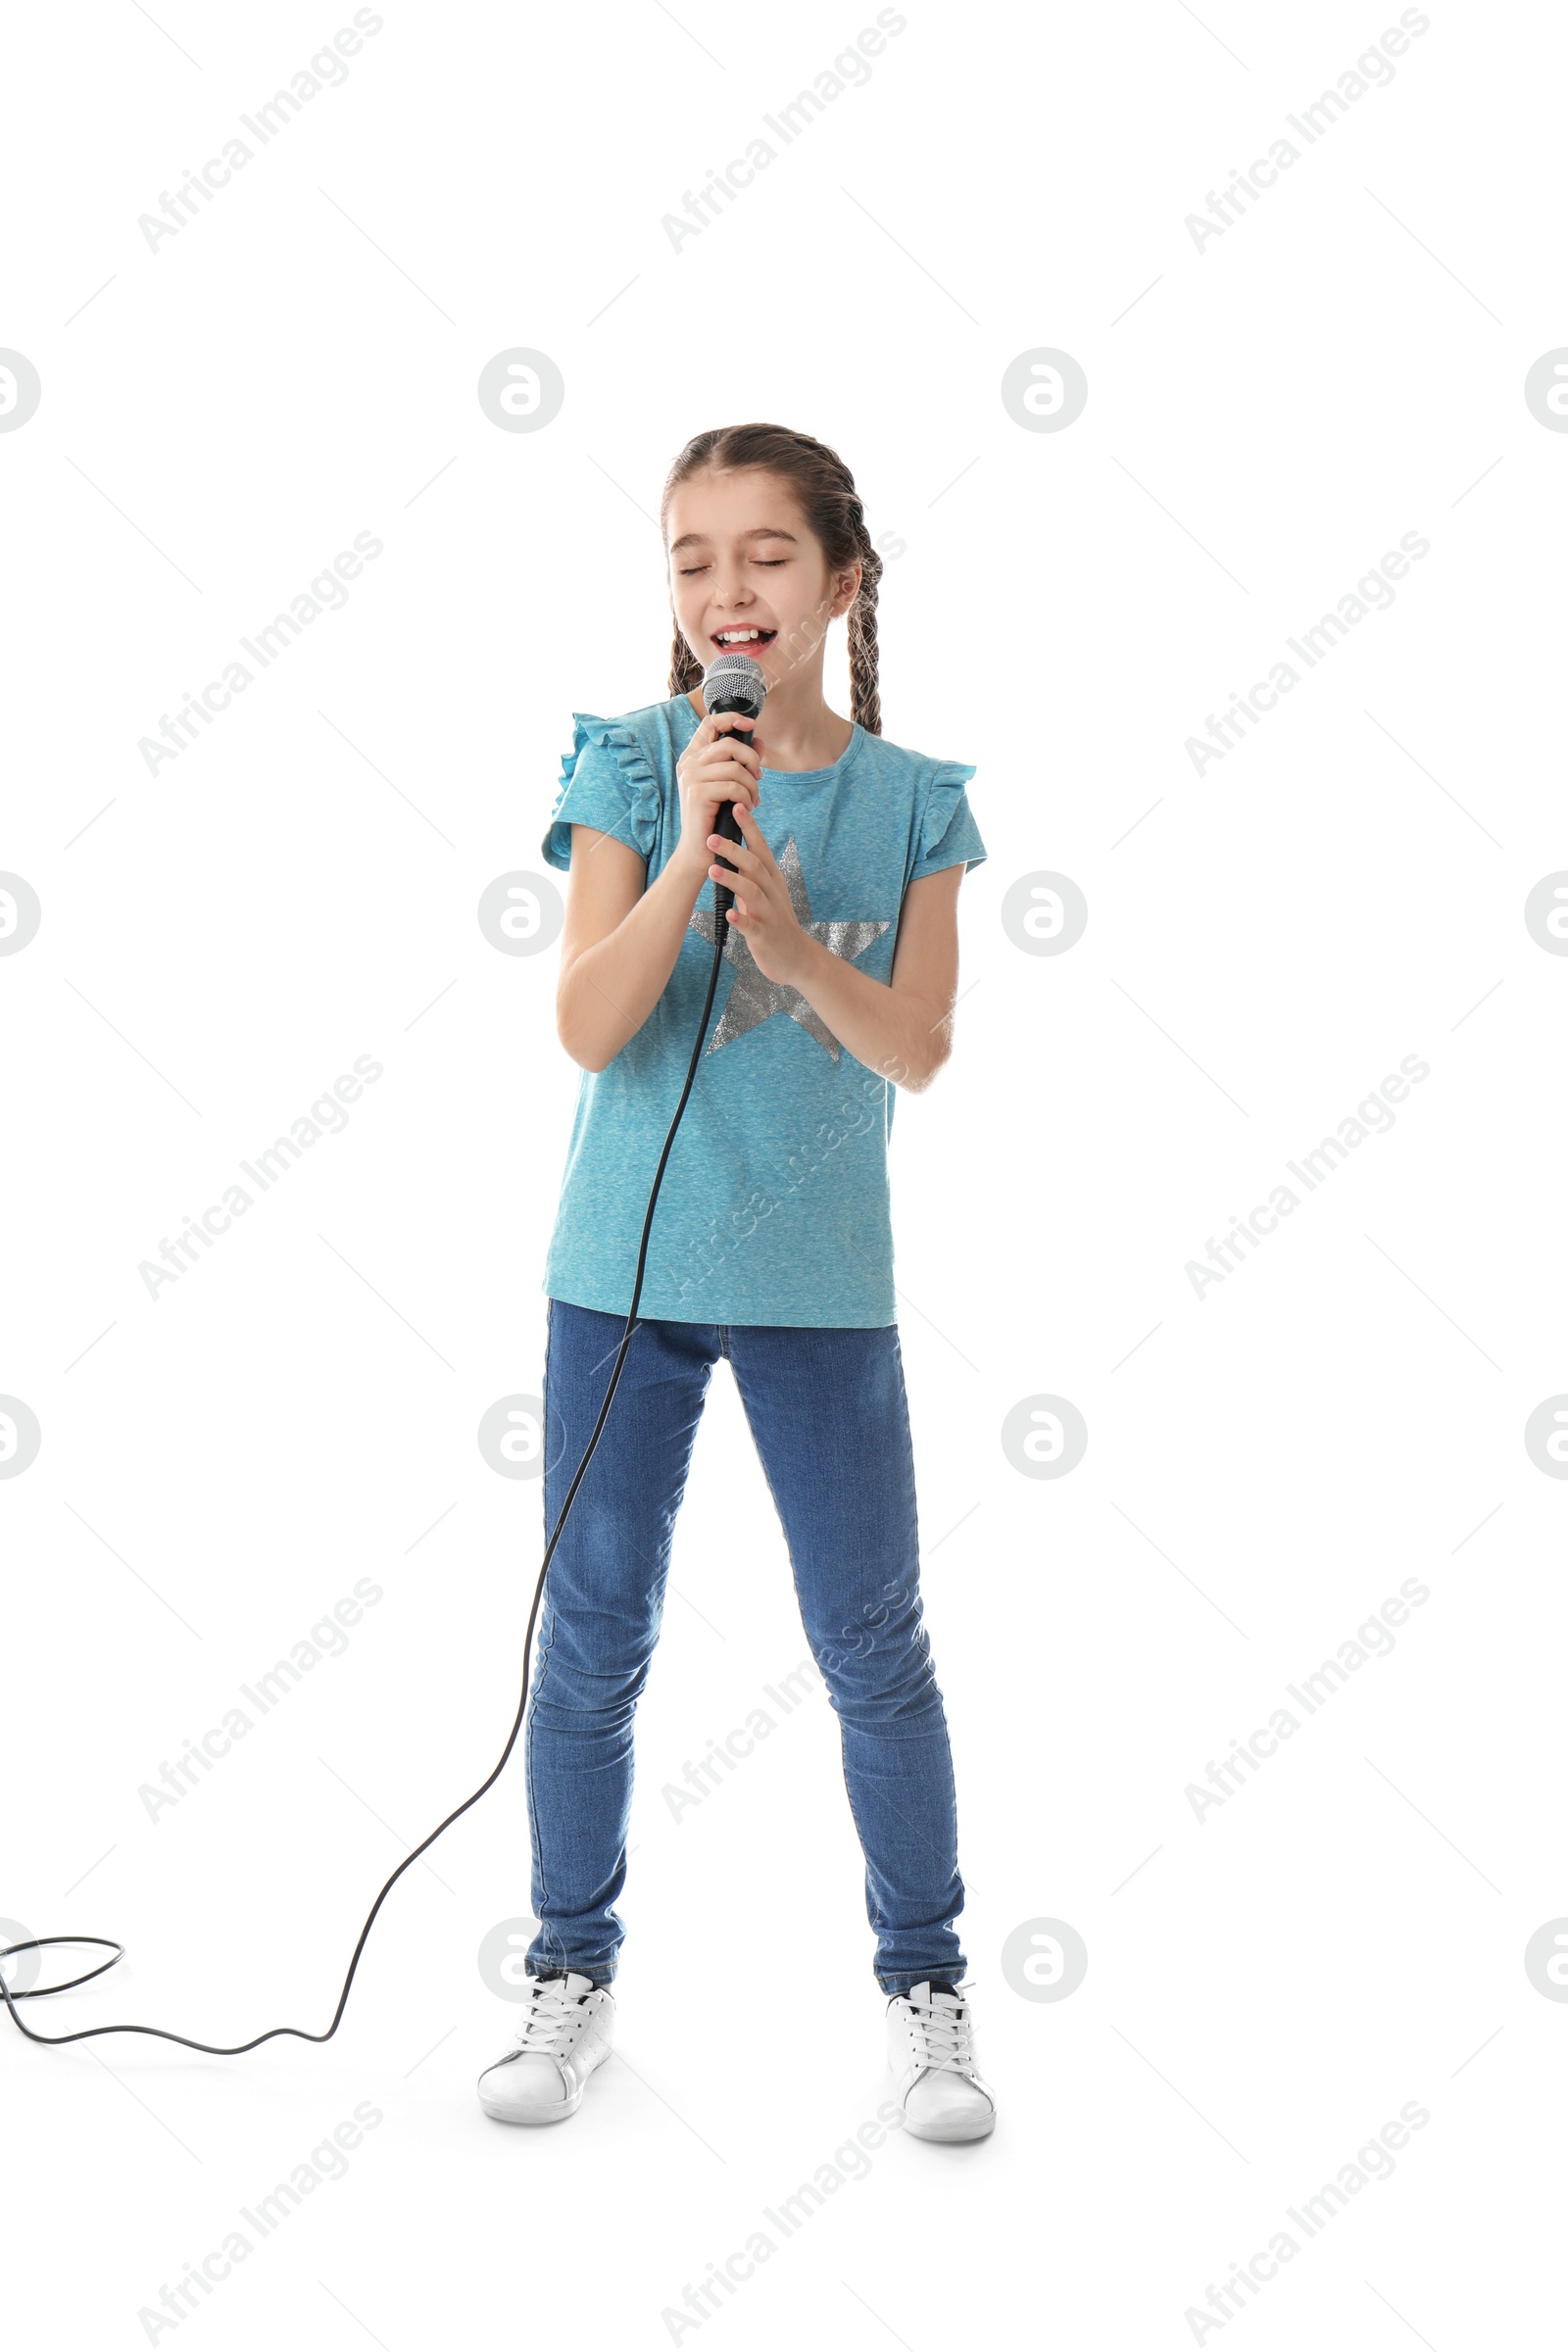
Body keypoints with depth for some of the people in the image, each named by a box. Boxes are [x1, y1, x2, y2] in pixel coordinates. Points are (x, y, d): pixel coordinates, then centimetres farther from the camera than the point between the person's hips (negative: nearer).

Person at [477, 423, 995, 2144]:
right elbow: (588, 1028, -12)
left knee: (875, 1648, 7)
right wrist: (690, 845, -23)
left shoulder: (910, 798, 0)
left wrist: (787, 934, -22)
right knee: (593, 1641, 9)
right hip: (625, 1266, 0)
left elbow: (917, 1049, -6)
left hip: (821, 1282, 1)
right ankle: (573, 1971, 27)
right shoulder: (627, 765, -4)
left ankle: (925, 1983, 24)